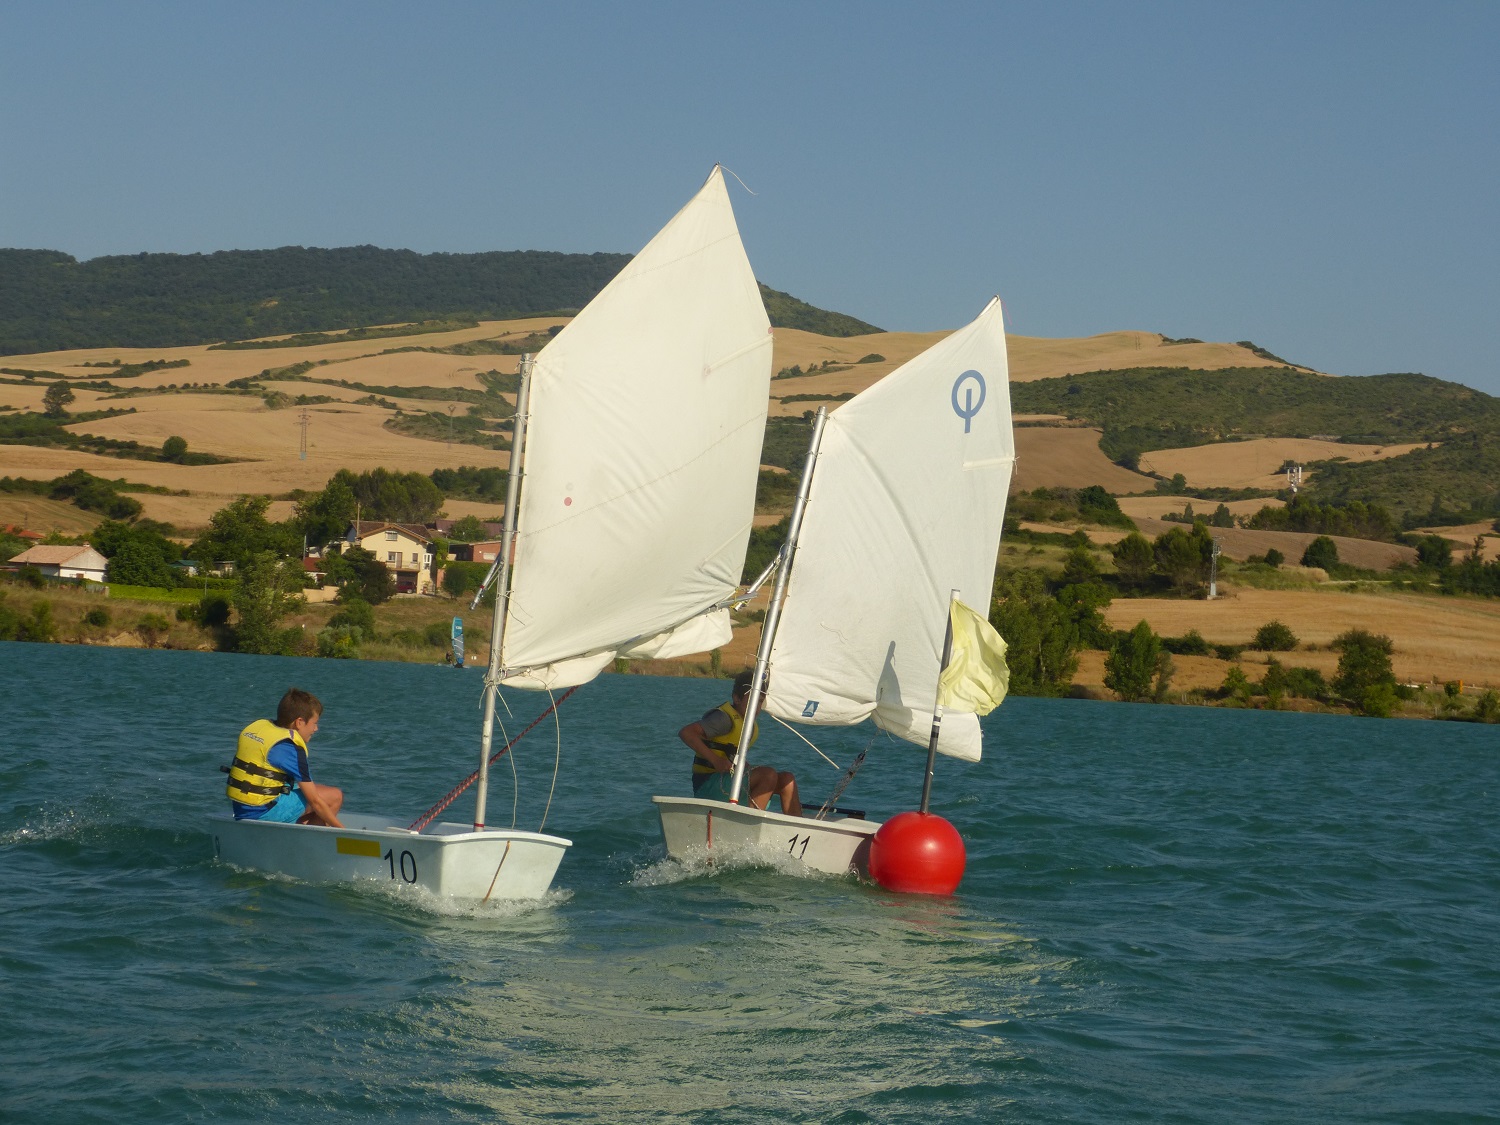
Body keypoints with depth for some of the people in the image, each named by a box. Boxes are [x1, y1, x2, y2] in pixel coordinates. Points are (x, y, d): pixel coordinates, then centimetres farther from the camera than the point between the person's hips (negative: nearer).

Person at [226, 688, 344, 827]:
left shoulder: (258, 725, 9)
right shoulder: (291, 747, -14)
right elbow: (314, 801, -12)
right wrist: (340, 829, -3)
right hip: (263, 813, -9)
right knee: (335, 796, -2)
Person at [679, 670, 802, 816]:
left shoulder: (753, 727, 15)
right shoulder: (725, 718, -13)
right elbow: (685, 733, -23)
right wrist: (715, 760, -26)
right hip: (708, 785, -9)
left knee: (786, 779, 0)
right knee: (768, 774, -25)